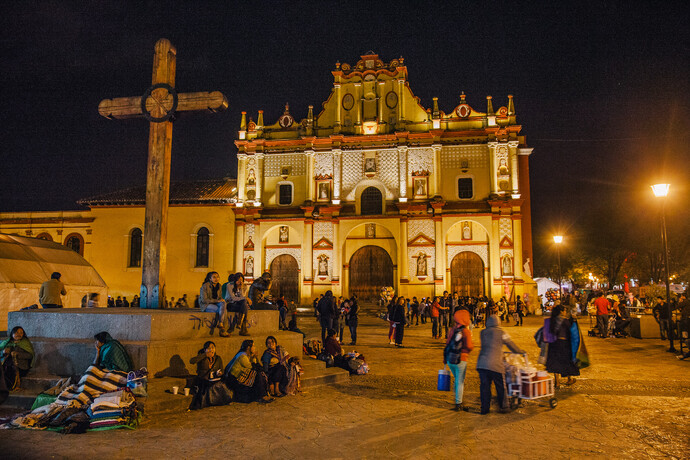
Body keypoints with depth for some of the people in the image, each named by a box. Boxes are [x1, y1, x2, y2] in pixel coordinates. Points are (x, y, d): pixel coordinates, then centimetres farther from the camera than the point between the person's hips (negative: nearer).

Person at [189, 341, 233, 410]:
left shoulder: (218, 359, 9)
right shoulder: (202, 357, -2)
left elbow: (221, 370, 13)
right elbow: (191, 361, -21)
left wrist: (219, 373, -11)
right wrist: (205, 355, -19)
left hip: (215, 382, 3)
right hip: (202, 382, -3)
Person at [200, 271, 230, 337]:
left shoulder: (219, 286, 7)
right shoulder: (205, 286, -13)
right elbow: (204, 300, -18)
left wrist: (221, 300, -10)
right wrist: (217, 300, -23)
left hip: (215, 304, 6)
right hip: (205, 305, -6)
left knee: (223, 304, -30)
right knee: (224, 310, -29)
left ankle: (220, 324, -32)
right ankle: (222, 330, -22)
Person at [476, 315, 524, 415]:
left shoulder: (482, 333, 13)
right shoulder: (501, 332, 0)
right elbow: (511, 344, 7)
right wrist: (521, 351, 25)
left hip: (481, 364, 4)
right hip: (495, 364, -4)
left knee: (484, 387, 9)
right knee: (500, 387, 12)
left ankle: (484, 409, 12)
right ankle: (503, 407, 21)